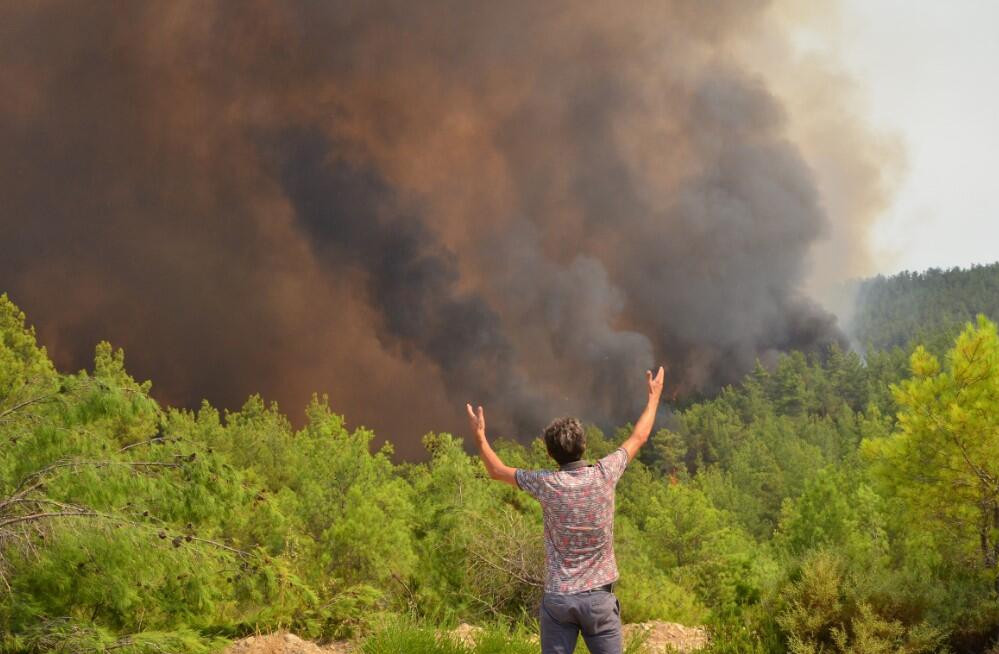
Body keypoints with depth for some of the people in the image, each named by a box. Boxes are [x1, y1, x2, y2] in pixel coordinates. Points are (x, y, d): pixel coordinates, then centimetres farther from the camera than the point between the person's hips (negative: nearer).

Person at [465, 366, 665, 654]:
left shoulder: (547, 484, -7)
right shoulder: (603, 475, -6)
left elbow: (497, 470, 10)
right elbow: (639, 437, 10)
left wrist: (480, 434, 23)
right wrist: (654, 396, 24)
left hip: (558, 597, 0)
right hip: (598, 597, 0)